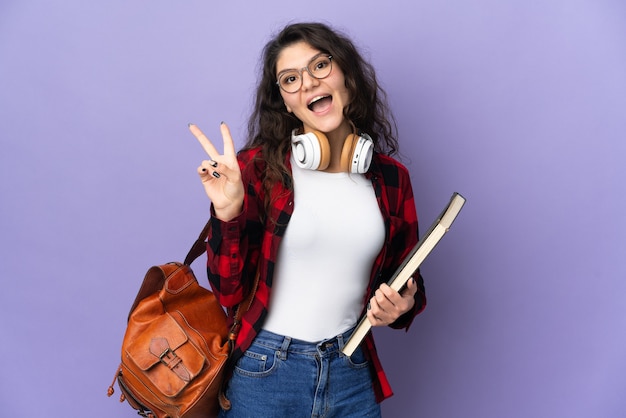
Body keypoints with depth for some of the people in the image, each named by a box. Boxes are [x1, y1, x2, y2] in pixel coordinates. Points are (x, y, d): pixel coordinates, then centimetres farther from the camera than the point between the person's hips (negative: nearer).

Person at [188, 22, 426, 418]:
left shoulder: (391, 178, -1)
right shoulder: (258, 167, -10)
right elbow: (230, 293, -10)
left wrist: (402, 306, -10)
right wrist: (227, 213, -24)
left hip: (352, 374, 3)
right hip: (264, 371, -2)